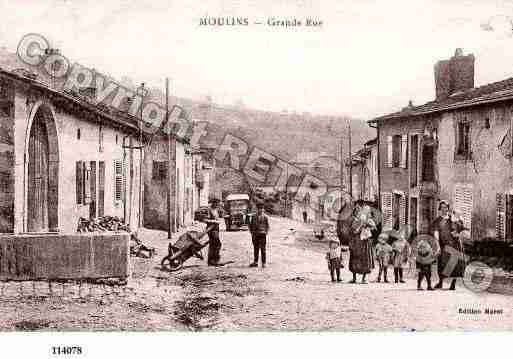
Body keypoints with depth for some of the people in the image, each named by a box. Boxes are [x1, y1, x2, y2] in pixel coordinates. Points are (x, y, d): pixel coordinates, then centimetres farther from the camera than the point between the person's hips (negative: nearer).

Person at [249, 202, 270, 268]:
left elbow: (267, 226, 3)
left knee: (263, 249, -2)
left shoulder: (265, 217, 1)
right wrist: (252, 233, 2)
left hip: (262, 235, -3)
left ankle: (263, 263, 2)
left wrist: (266, 233, -8)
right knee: (255, 249, 8)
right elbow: (251, 225, 13)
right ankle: (255, 262, 16)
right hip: (255, 235, 3)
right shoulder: (254, 217, 9)